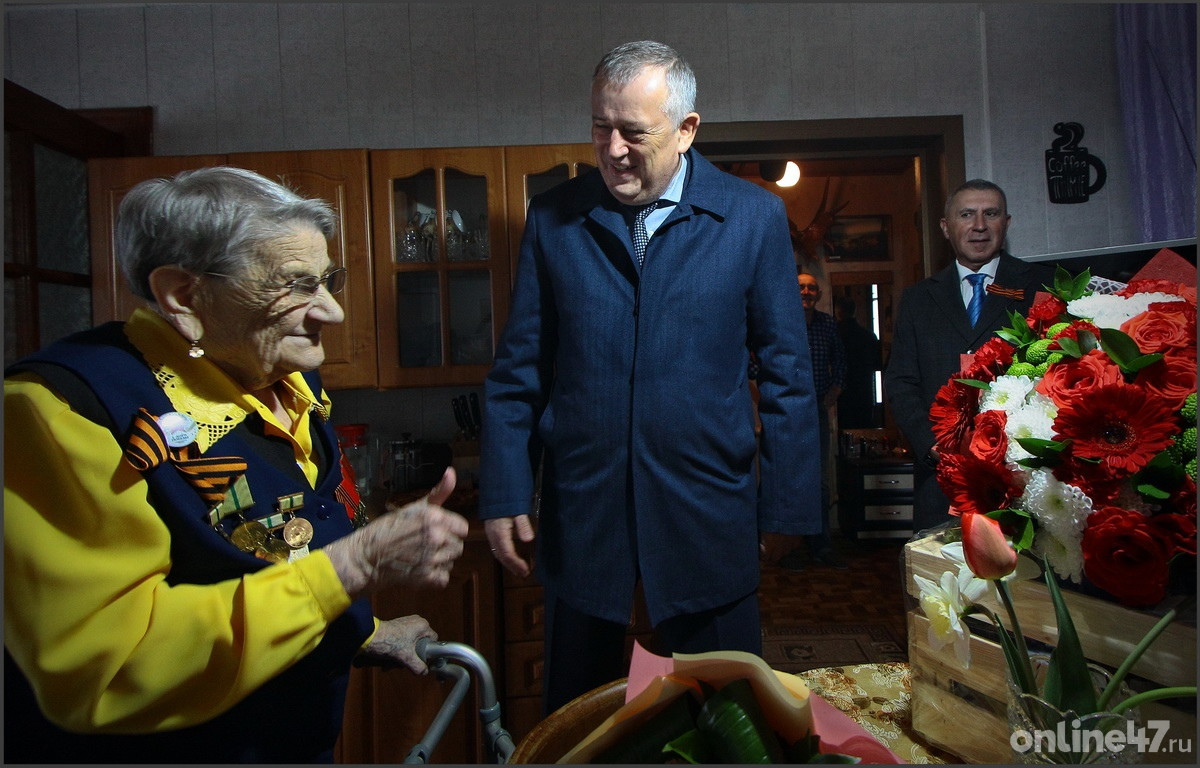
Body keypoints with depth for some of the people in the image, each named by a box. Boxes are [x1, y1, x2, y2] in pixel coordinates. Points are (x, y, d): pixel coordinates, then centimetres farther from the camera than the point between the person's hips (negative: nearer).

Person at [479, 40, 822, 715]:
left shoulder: (755, 217, 0)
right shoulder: (553, 217, 2)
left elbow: (787, 373, 1)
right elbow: (519, 371, 3)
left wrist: (786, 507, 1)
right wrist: (504, 498, 1)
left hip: (708, 515, 0)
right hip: (582, 514, 1)